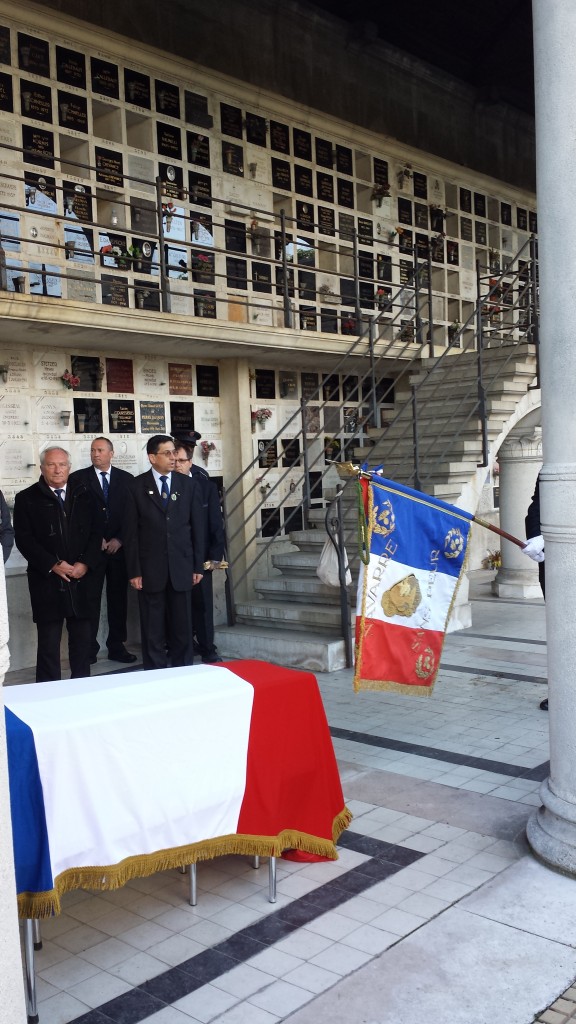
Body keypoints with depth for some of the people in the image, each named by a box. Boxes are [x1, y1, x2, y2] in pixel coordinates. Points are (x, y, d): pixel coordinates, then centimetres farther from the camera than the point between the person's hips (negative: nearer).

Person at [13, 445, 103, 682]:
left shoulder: (84, 495, 11)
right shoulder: (26, 498, 2)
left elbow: (96, 532, 6)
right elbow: (24, 539, -5)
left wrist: (85, 563, -8)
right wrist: (53, 565, -13)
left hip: (81, 579, 3)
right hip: (46, 580, -2)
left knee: (82, 638, 6)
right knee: (49, 640, 1)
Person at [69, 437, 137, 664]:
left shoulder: (126, 479, 8)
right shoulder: (78, 478, 3)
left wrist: (119, 540, -5)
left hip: (119, 547, 2)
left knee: (118, 598, 6)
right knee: (90, 599, -2)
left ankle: (116, 646, 15)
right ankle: (89, 649, 4)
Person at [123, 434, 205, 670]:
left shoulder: (186, 485, 5)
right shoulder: (138, 486, -1)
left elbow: (197, 528, 7)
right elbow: (131, 532, -2)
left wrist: (198, 566, 4)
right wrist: (134, 571, -7)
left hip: (181, 567, 2)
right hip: (150, 569, -2)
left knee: (182, 627, 9)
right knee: (153, 630, 5)